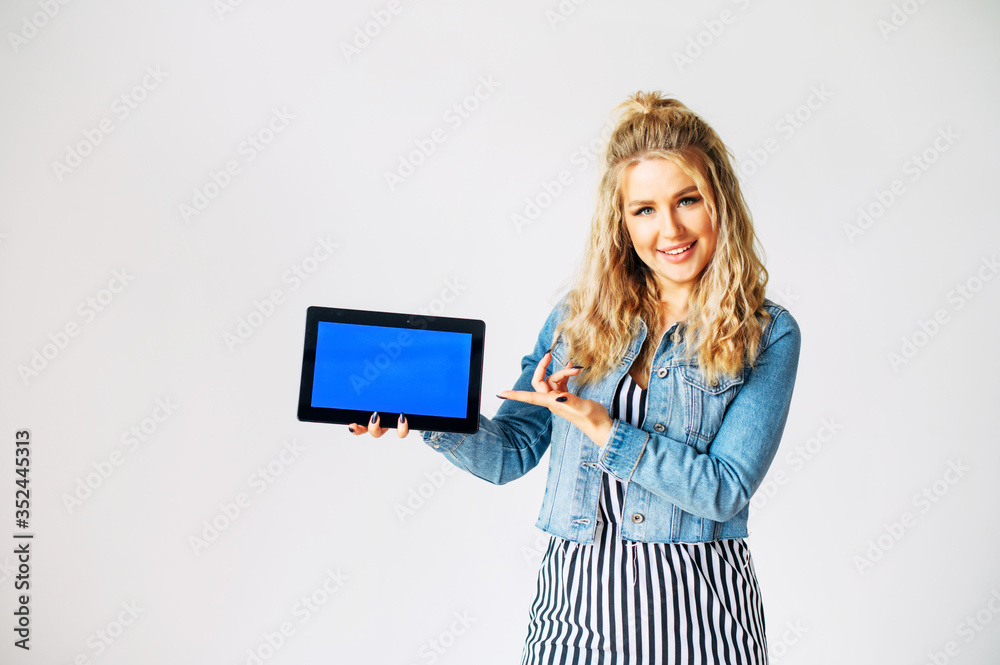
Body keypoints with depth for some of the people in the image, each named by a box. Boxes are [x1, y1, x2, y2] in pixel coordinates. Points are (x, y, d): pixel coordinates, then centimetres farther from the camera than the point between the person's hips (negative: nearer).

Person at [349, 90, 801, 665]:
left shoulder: (767, 334, -5)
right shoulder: (576, 319, 3)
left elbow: (726, 491, -12)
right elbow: (511, 453, 3)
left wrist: (599, 427, -18)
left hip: (699, 607, -2)